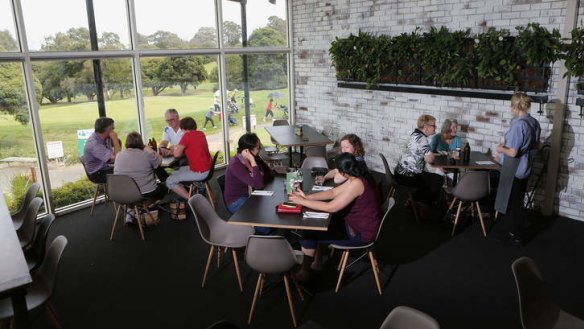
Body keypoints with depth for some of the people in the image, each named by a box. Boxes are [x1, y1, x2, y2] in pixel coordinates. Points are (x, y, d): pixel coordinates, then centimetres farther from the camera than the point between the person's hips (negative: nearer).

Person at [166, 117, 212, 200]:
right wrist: (180, 147, 14)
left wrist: (175, 149, 7)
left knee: (170, 181, 0)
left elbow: (177, 154, -14)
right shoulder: (201, 134, 9)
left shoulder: (187, 135, -14)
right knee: (176, 172, 25)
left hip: (199, 173, -9)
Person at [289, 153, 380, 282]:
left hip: (360, 233, -10)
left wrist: (302, 202, -19)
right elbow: (333, 192, 8)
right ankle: (317, 260, 28)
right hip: (357, 223, 10)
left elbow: (331, 207, -27)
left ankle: (304, 272, 14)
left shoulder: (356, 183, -28)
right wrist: (307, 197, -1)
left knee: (309, 234, -5)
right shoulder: (358, 177, 2)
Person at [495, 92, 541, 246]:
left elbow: (513, 153, -24)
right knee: (518, 201, 19)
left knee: (514, 203, 5)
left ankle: (517, 237, 17)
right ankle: (517, 232, 32)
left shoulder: (518, 124, -24)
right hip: (525, 167, 8)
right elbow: (536, 145, 15)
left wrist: (501, 149, -5)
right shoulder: (534, 122, 3)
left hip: (514, 169, -8)